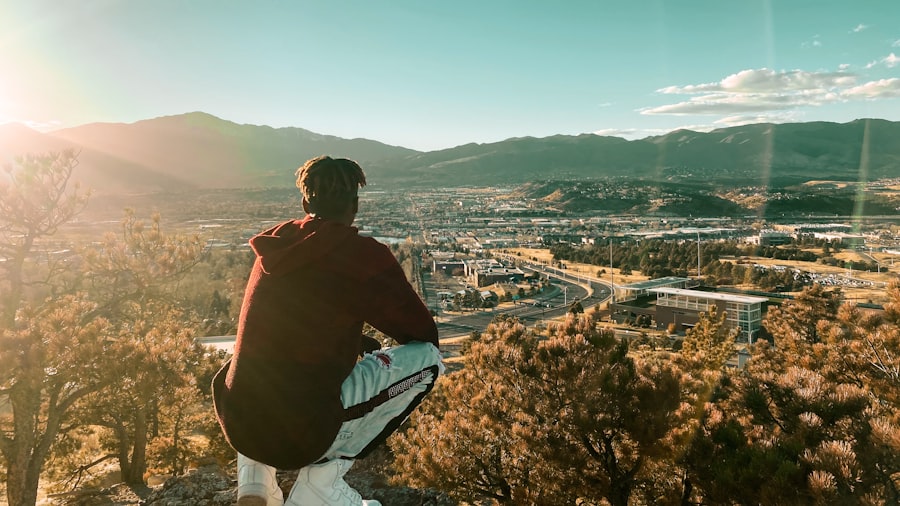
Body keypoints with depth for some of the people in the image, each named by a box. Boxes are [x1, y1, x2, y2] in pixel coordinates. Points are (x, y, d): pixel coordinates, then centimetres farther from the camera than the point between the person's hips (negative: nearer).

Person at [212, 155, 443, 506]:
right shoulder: (364, 254, -10)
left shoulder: (276, 244, 8)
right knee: (427, 357, 3)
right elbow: (424, 333, 1)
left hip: (237, 427, 7)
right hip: (302, 435, -6)